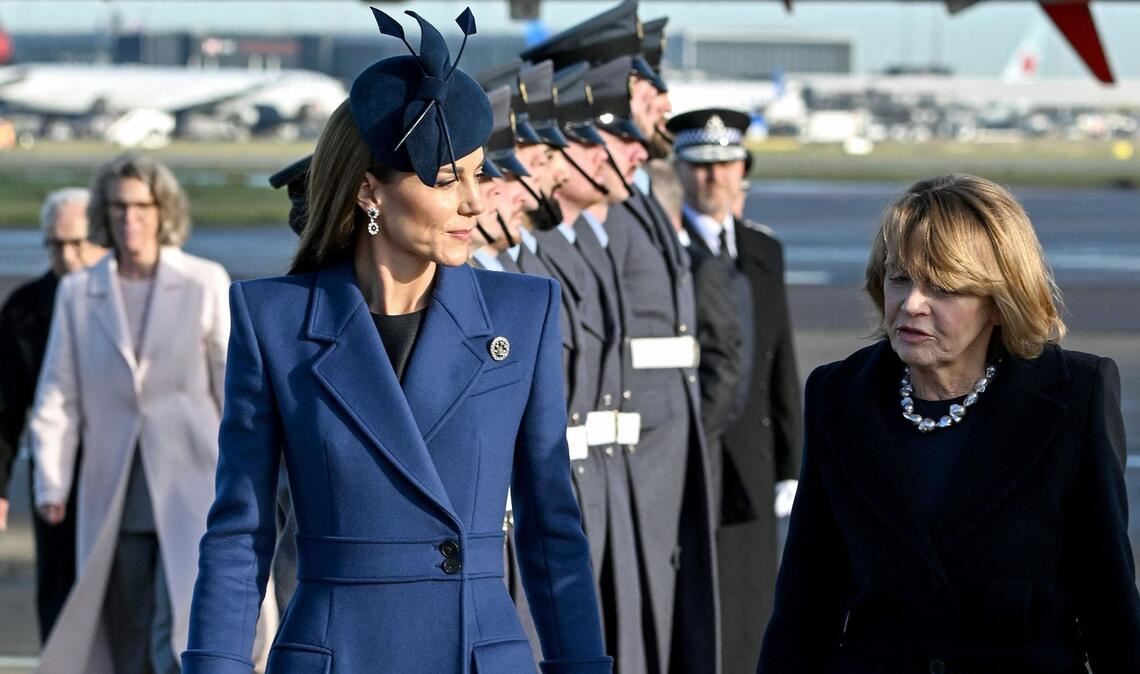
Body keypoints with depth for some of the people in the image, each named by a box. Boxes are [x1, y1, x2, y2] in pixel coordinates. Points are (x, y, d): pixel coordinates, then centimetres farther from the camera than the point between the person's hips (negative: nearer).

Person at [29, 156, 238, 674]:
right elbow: (57, 398, 5)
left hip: (191, 488, -3)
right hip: (114, 499, 3)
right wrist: (51, 484, -4)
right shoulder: (77, 293, 7)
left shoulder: (206, 283, 2)